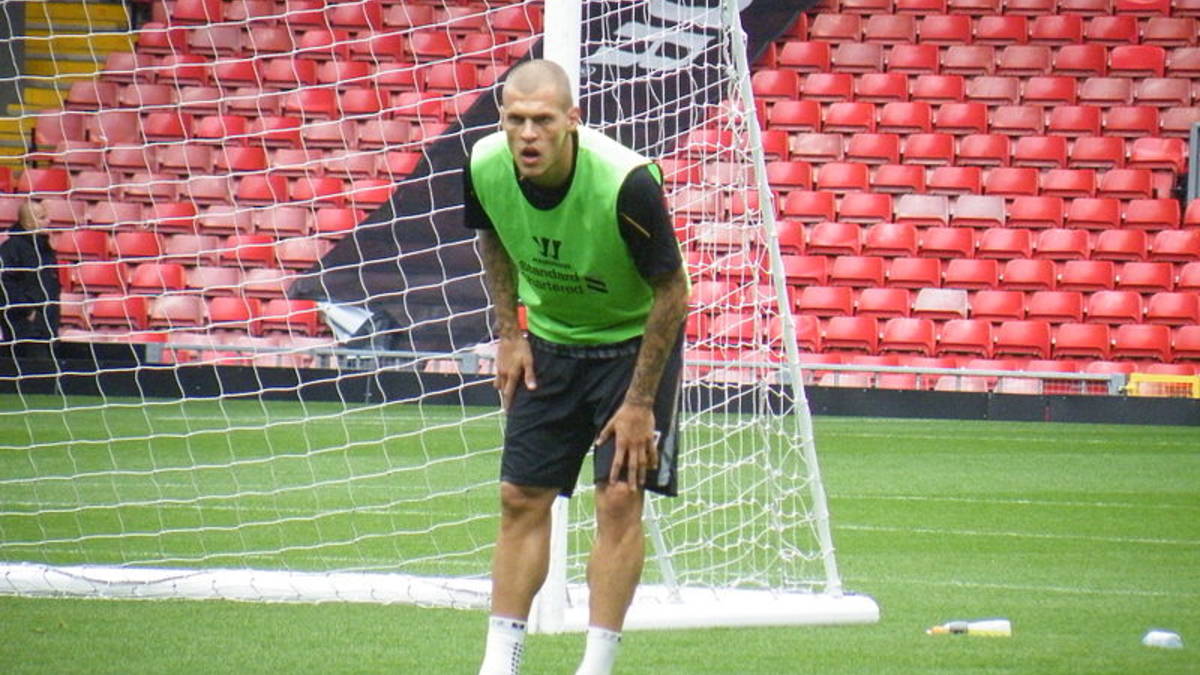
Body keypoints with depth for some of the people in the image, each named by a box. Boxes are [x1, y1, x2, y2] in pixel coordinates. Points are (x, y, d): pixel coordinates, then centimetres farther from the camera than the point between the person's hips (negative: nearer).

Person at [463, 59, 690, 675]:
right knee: (521, 499, 2)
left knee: (620, 498, -11)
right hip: (549, 341, 4)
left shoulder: (626, 183, -33)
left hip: (635, 340, -4)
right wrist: (509, 334, 1)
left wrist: (640, 401, -20)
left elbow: (671, 293, -22)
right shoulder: (485, 167, -19)